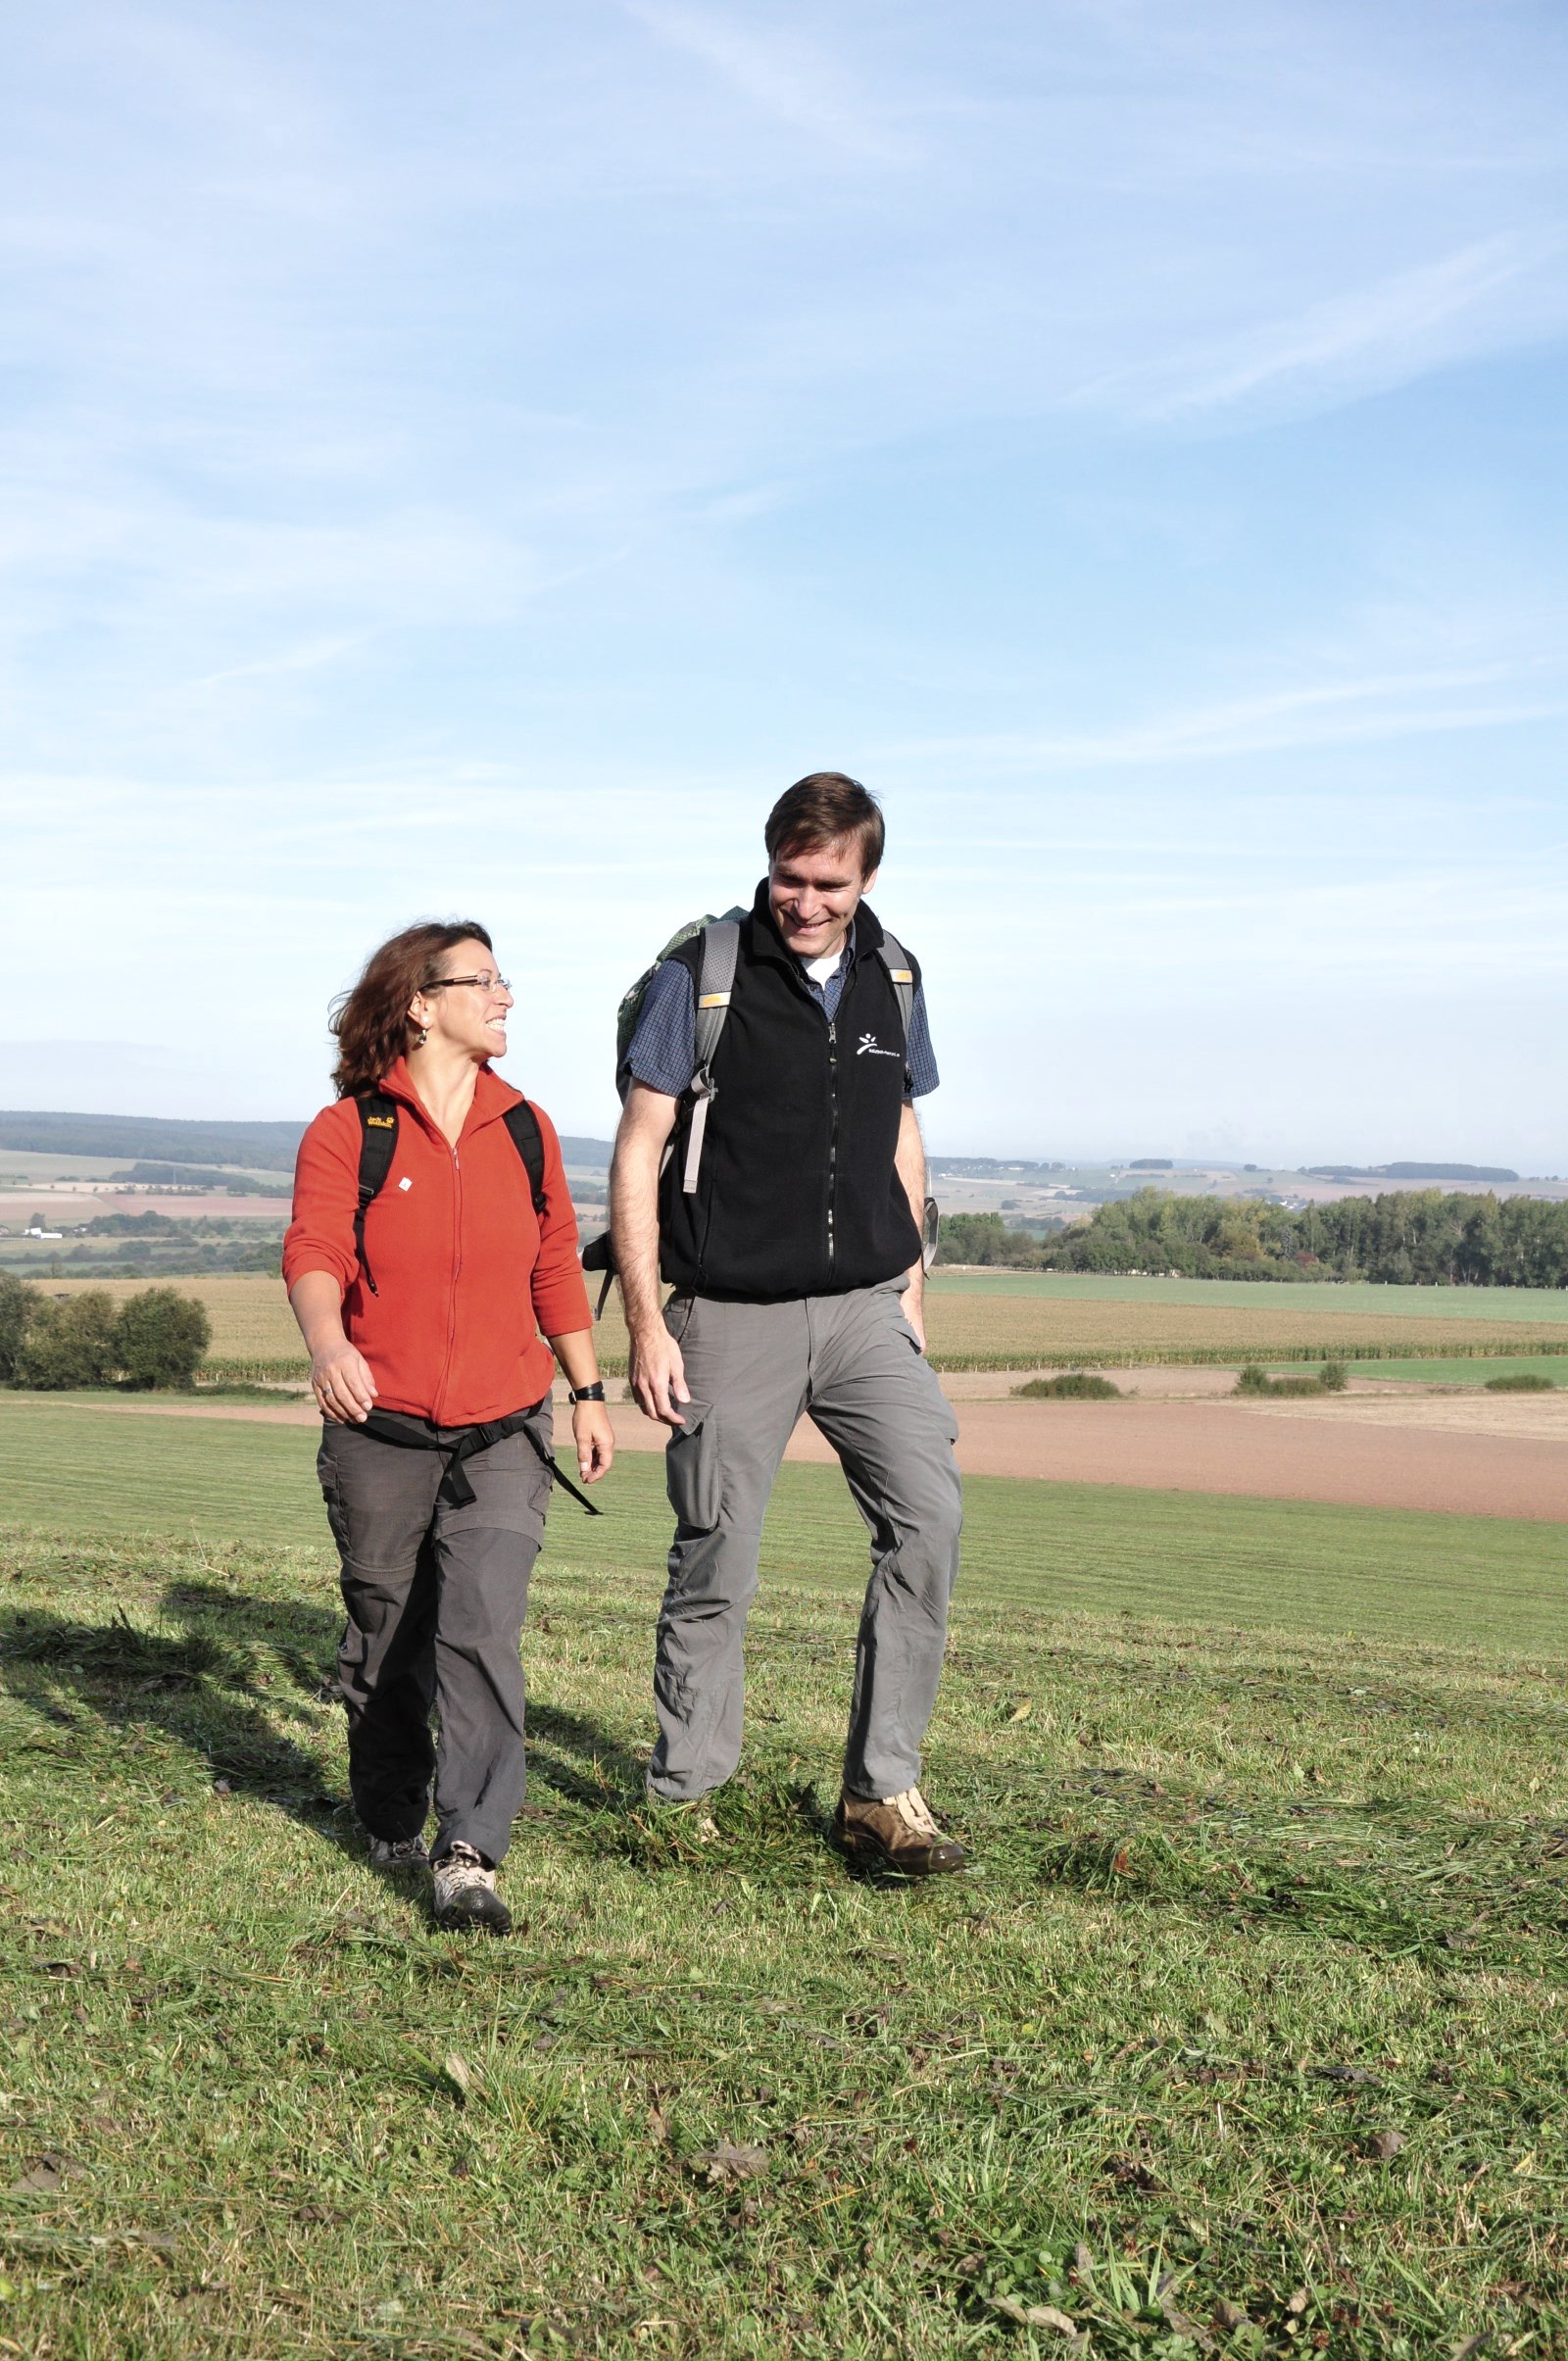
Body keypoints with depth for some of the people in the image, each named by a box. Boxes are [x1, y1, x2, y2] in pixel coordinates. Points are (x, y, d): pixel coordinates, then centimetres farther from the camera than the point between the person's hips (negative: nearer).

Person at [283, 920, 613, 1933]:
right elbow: (313, 1251, -18)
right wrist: (329, 1344, -38)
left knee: (483, 1634, -13)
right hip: (379, 1433, -1)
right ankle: (393, 1831, 32)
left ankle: (469, 1859, -14)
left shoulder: (526, 1129, 8)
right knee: (385, 1643, 12)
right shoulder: (346, 1131, -4)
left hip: (503, 1436, 1)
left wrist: (590, 1394, 19)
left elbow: (557, 1271, 17)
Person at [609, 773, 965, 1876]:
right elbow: (637, 1154, -5)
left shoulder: (890, 979, 8)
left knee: (929, 1513, -12)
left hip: (864, 1307, 4)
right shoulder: (701, 976, -6)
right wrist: (645, 1324, -9)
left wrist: (910, 1291, 15)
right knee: (716, 1563, 2)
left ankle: (883, 1794, -3)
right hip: (731, 1317, -3)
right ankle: (683, 1795, 20)